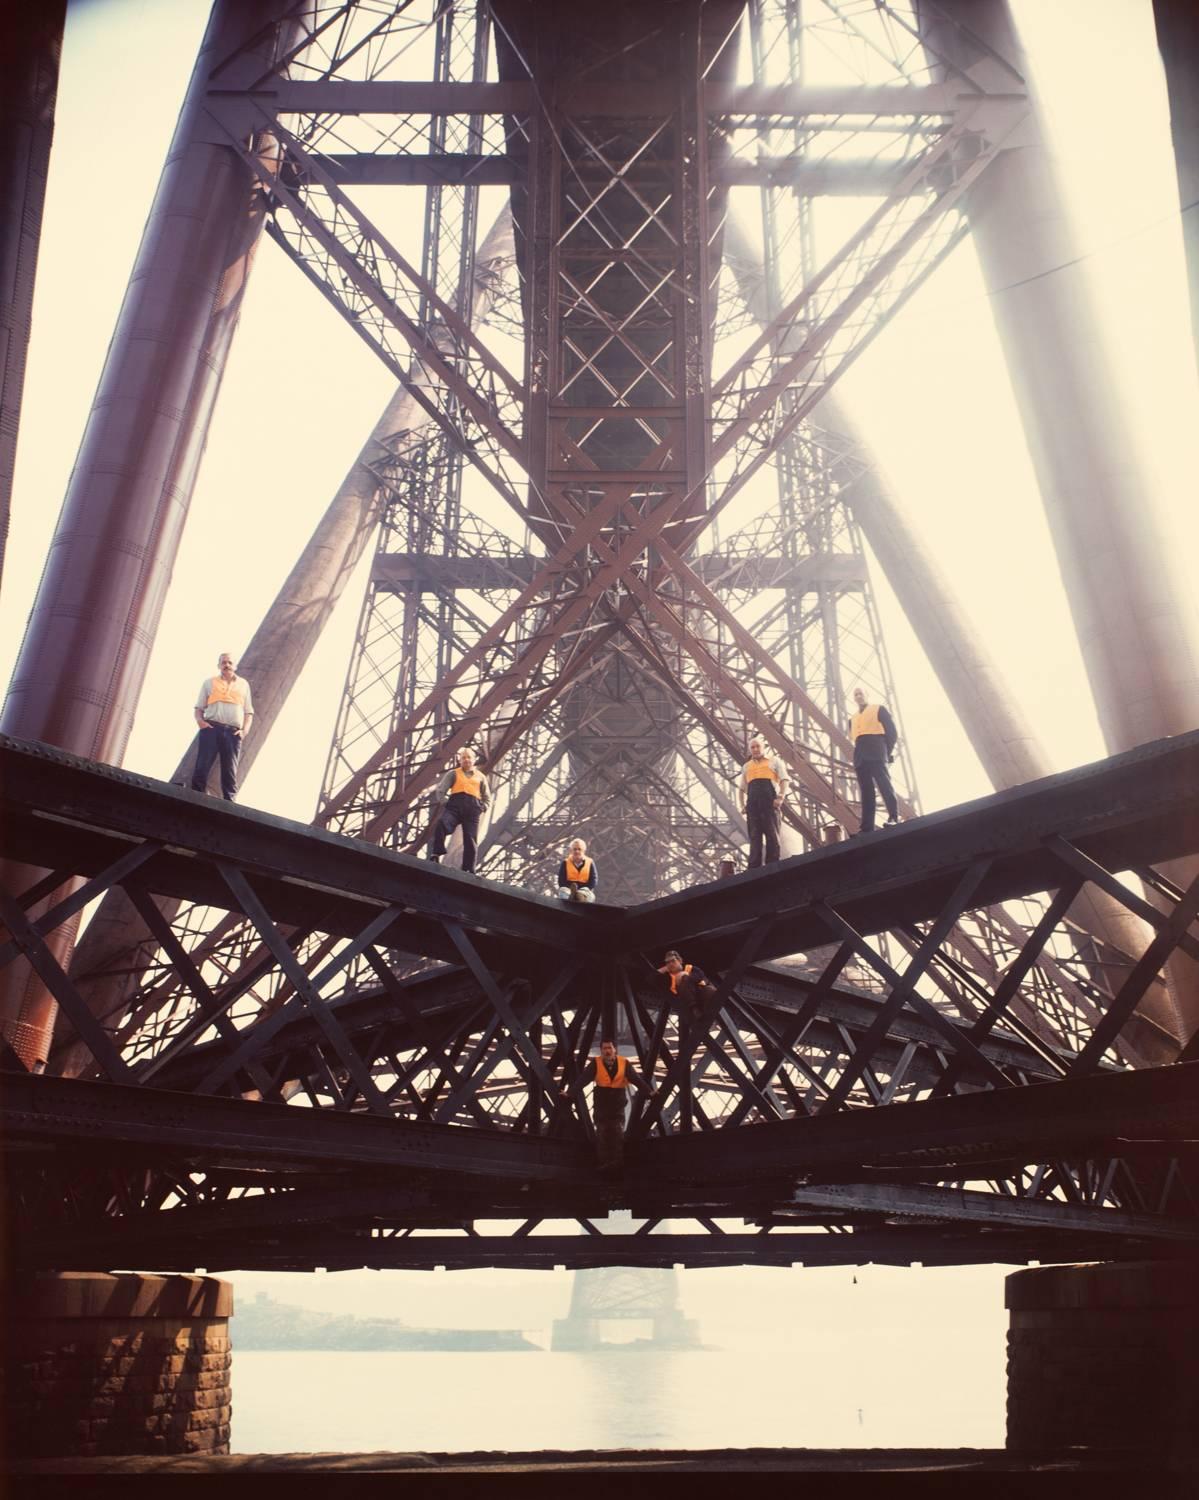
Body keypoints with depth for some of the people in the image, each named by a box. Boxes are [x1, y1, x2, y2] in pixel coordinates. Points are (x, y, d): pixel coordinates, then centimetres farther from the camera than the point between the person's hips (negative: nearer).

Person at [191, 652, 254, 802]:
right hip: (211, 728, -1)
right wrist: (200, 720, -6)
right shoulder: (209, 682, 19)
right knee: (202, 767, -11)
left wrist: (245, 730, -1)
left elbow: (249, 712, 16)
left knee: (230, 772, -4)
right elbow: (199, 708, 15)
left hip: (233, 732, 1)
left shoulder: (243, 684, 20)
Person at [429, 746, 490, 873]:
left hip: (472, 809, 2)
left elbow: (487, 798, 25)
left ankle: (468, 870, -4)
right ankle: (436, 855, -27)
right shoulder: (453, 774, 19)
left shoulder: (480, 777, 24)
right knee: (440, 824, -31)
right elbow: (440, 790, 11)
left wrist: (482, 808, 7)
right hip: (455, 805, -2)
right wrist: (444, 803, -5)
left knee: (470, 841, -7)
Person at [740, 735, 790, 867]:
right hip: (752, 803, 4)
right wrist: (743, 805, 11)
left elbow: (785, 780, 3)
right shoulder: (746, 766, 26)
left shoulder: (774, 762, 14)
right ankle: (754, 868, -7)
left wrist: (780, 797, -12)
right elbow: (742, 788, 27)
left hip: (769, 802, -4)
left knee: (772, 834, -8)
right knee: (754, 836, -2)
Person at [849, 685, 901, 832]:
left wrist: (888, 751, -3)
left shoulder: (878, 709, 13)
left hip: (876, 753, -5)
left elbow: (892, 730, 5)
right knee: (866, 792, -2)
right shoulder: (853, 719, 27)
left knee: (884, 785, -18)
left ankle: (894, 818, -24)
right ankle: (867, 827, -9)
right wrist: (856, 759, 6)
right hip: (860, 757, 5)